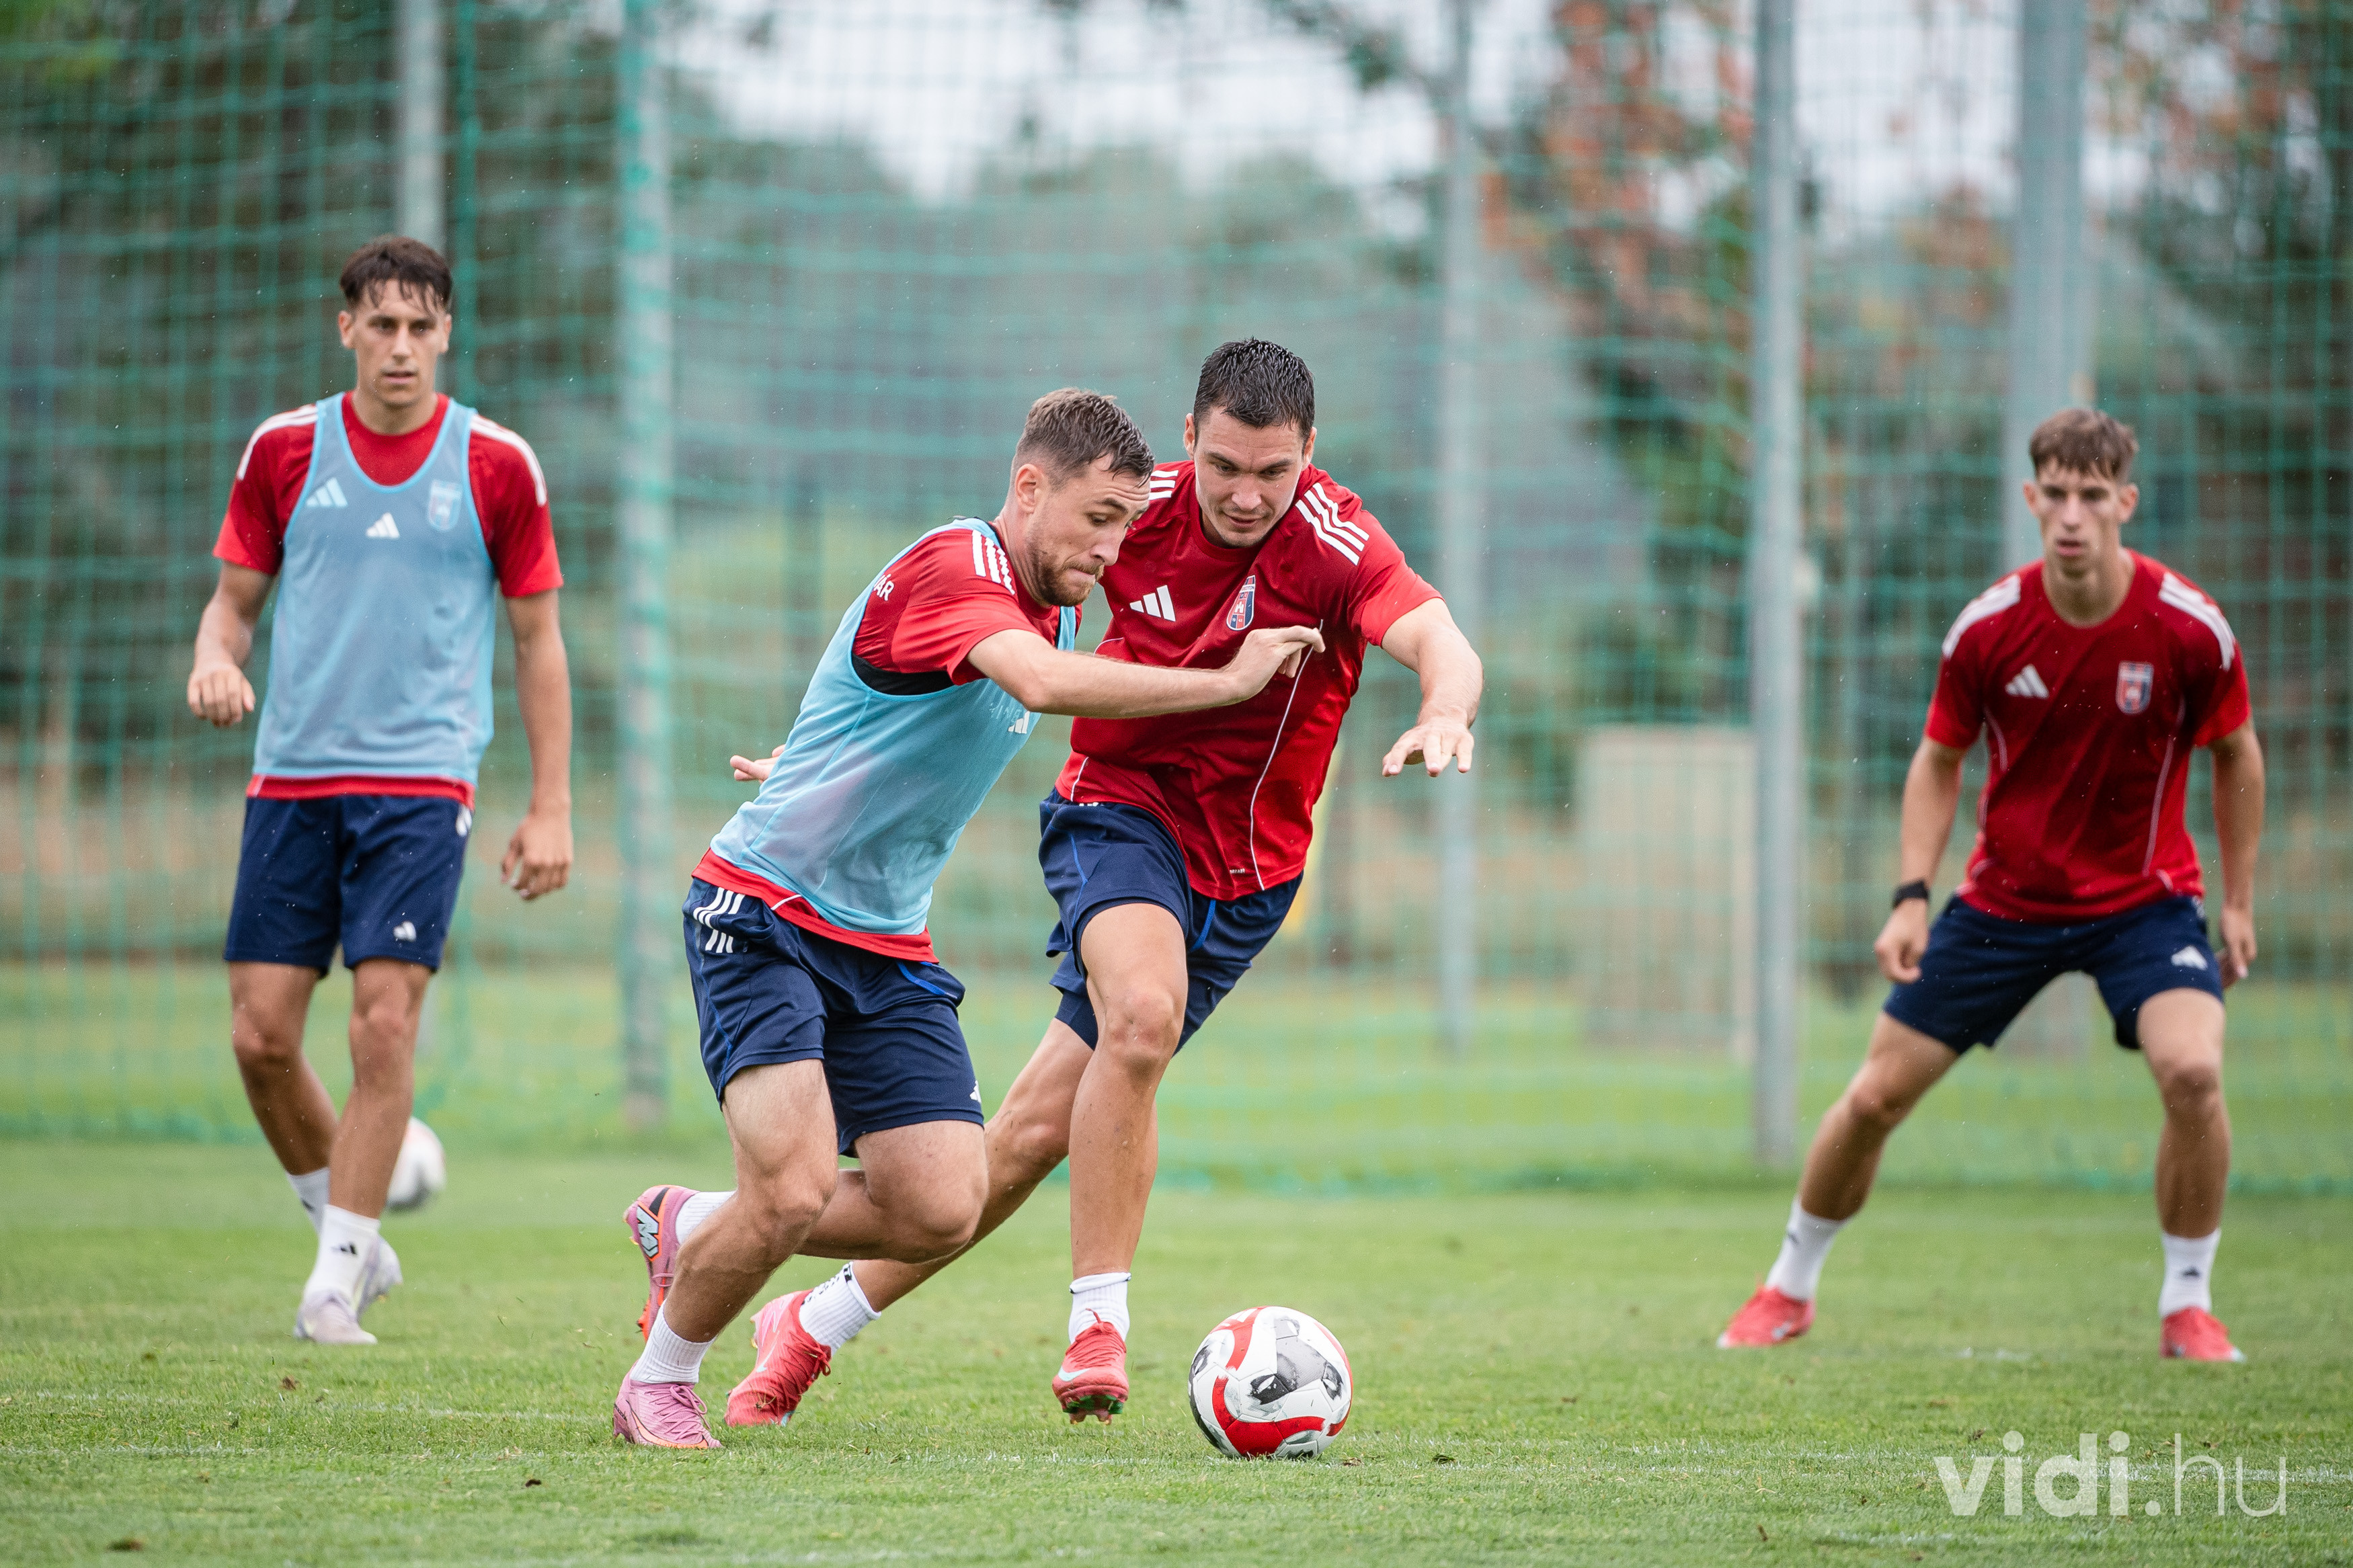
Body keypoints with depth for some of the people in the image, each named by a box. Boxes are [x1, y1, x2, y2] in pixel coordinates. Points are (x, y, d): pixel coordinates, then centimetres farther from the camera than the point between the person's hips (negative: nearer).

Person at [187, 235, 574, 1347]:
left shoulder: (498, 466, 1)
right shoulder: (284, 451, 5)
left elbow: (537, 641, 7)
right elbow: (234, 597, 13)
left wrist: (551, 809, 3)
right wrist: (216, 661, -11)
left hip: (421, 783, -2)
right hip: (291, 780, 2)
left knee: (384, 1022, -14)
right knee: (260, 1033, -3)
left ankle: (338, 1279, -7)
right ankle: (349, 1233, 19)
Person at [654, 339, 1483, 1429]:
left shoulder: (1337, 545, -17)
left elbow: (1438, 642, -36)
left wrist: (1444, 712, -59)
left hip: (1244, 868, 0)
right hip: (1118, 807, 0)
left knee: (1041, 1127, -2)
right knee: (1142, 1013, -32)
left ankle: (827, 1317, 15)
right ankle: (1097, 1322, -22)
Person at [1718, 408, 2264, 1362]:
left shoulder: (2190, 628, -16)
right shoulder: (1988, 628, -13)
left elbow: (2236, 755, 1)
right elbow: (1939, 762, 2)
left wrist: (2239, 901, 4)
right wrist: (1912, 898, -9)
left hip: (2144, 897, -1)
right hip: (2004, 897, 2)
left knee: (2192, 1070, -28)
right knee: (1877, 1096, 1)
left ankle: (2188, 1305, -8)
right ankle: (1789, 1289, 25)